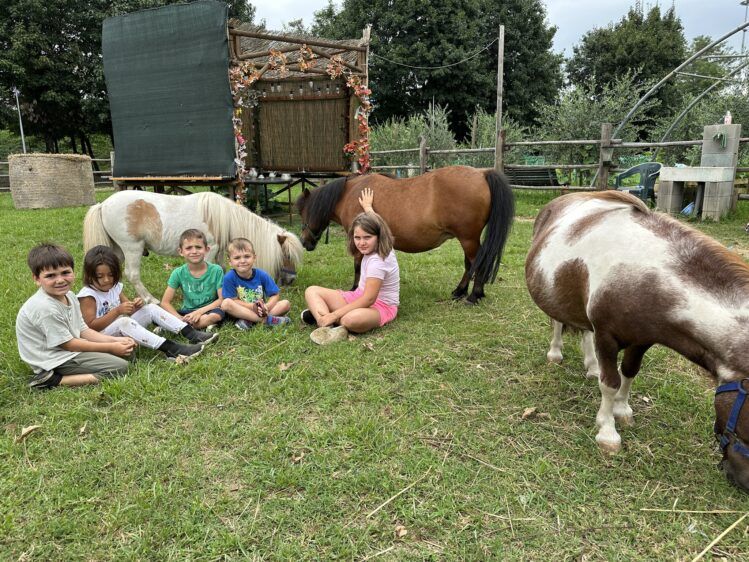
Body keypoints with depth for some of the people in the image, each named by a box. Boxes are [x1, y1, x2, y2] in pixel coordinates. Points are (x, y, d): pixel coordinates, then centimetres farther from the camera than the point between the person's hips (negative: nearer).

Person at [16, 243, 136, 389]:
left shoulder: (69, 296, 3)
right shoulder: (45, 308, -24)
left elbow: (83, 330, 7)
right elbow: (67, 344, -19)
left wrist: (115, 340, -7)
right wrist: (110, 347, -15)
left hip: (71, 347, 9)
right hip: (55, 360, -9)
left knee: (123, 350, 12)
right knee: (120, 366, -17)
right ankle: (55, 381, -14)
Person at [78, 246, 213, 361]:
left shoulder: (115, 287, 8)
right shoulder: (87, 295, -14)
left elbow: (127, 311, 15)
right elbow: (91, 326, -21)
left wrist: (135, 306, -10)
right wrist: (117, 311, -28)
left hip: (122, 330, 8)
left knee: (151, 309, -5)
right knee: (124, 322, -37)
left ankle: (192, 335, -20)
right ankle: (171, 349, -47)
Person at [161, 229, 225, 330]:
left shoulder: (216, 270, -8)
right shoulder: (178, 273, -3)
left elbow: (222, 299, -9)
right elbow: (165, 302, -4)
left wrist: (200, 311, -20)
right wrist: (180, 319, -21)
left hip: (208, 311, -2)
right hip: (187, 312, 2)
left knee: (217, 314, -36)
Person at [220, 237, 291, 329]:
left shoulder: (261, 275, -8)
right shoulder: (229, 278, -13)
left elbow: (275, 295, -4)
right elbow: (233, 300, -12)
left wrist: (266, 307, -24)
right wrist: (252, 306, -25)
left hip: (260, 310, 2)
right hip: (240, 312, -2)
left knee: (286, 303, -16)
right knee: (226, 304, -31)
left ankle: (249, 321, -27)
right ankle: (266, 319, -30)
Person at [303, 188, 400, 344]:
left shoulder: (378, 261, -26)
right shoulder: (373, 247, 0)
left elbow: (369, 299, -29)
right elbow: (374, 221, 24)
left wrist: (334, 314, -31)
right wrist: (367, 207, 43)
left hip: (380, 306, -10)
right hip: (360, 297, 10)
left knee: (352, 320, -48)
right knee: (312, 291, -4)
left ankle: (320, 315, -19)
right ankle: (327, 325, -29)